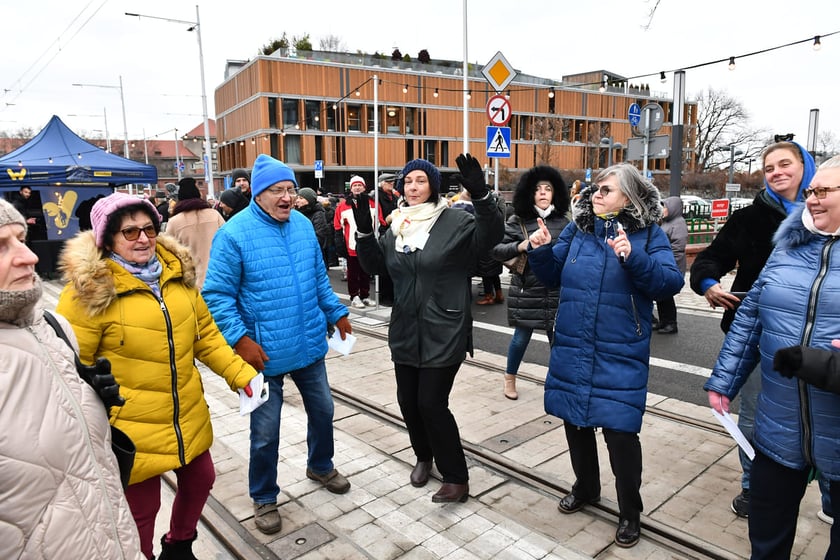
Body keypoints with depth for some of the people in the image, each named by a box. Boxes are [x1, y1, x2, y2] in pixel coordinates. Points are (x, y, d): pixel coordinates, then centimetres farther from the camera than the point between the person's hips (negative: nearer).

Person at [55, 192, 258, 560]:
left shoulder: (177, 271, 3)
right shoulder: (89, 288, -14)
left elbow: (206, 334, 8)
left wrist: (240, 374, 2)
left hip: (189, 417, 6)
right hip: (132, 429, -6)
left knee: (199, 481, 22)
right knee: (141, 509, 9)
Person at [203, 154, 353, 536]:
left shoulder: (304, 225, 3)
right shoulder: (234, 234, -15)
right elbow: (216, 294, -15)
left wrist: (336, 312, 14)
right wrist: (241, 339, -22)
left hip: (309, 345, 6)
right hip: (265, 353, -5)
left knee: (323, 410, 21)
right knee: (265, 431, 9)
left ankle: (321, 466, 48)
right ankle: (263, 497, 33)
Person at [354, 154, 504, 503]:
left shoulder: (454, 222, -8)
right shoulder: (397, 226, 9)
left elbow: (490, 236, -22)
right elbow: (375, 265, 11)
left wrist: (481, 195, -36)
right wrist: (364, 231, -5)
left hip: (443, 332, -6)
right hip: (406, 330, 6)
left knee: (431, 403, -5)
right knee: (408, 400, 14)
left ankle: (457, 478, 14)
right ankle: (424, 457, 39)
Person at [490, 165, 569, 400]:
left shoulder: (563, 222, 4)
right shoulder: (518, 221, -3)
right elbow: (496, 249, -7)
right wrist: (519, 247, -20)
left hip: (556, 290, 2)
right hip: (527, 290, -2)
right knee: (522, 336, 9)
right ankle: (509, 379, 32)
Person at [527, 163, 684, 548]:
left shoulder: (648, 234, -4)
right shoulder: (577, 229, 5)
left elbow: (671, 283, -14)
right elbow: (553, 276, 12)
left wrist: (634, 258, -28)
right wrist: (540, 251, -7)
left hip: (620, 356, -4)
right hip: (572, 349, 4)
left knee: (619, 431, -2)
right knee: (574, 419, 16)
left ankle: (630, 512, 24)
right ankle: (585, 487, 42)